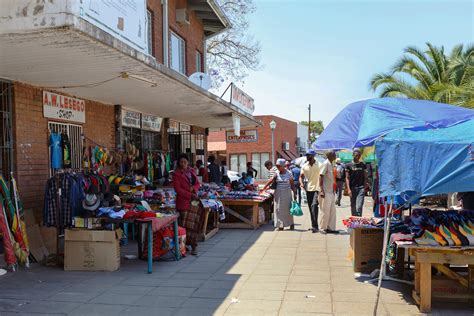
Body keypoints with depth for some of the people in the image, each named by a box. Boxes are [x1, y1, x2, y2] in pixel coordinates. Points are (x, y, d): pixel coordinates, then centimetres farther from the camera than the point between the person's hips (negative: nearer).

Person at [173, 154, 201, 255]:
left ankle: (193, 246, 9)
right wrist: (190, 195, -15)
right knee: (185, 225, -5)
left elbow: (198, 184, 16)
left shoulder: (192, 171, 14)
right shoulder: (176, 174, -3)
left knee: (195, 224, 1)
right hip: (183, 201, -5)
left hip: (194, 200, 5)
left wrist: (193, 188, -6)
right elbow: (178, 189, -9)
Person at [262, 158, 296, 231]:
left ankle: (291, 224, 17)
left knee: (287, 209, 2)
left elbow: (292, 184, -1)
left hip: (287, 194, -2)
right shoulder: (277, 173, 2)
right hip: (278, 194, 3)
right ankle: (280, 225, 9)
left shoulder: (289, 174, -4)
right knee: (279, 209, 2)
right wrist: (263, 188, -15)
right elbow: (270, 181, -6)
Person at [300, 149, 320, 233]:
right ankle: (314, 225, 21)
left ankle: (315, 226, -21)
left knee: (314, 205, -20)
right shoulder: (304, 166, 7)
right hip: (308, 189, 6)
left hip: (317, 189, -5)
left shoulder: (319, 165, -7)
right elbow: (301, 176, 12)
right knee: (311, 207, 10)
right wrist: (301, 183, -8)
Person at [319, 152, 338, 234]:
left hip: (331, 191, 9)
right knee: (325, 211, -1)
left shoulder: (331, 164, 13)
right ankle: (323, 228, 9)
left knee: (332, 210, 11)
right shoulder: (325, 164, -12)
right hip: (326, 192, -9)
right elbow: (321, 177, -17)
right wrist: (321, 190, -21)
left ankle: (331, 228, 18)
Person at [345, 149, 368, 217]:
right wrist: (348, 189, -10)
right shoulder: (348, 165, 3)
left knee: (359, 207, -11)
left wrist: (365, 188, -1)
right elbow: (347, 178, -1)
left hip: (361, 188, 0)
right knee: (353, 207, 9)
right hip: (352, 188, 0)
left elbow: (365, 177, 10)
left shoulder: (363, 165, 8)